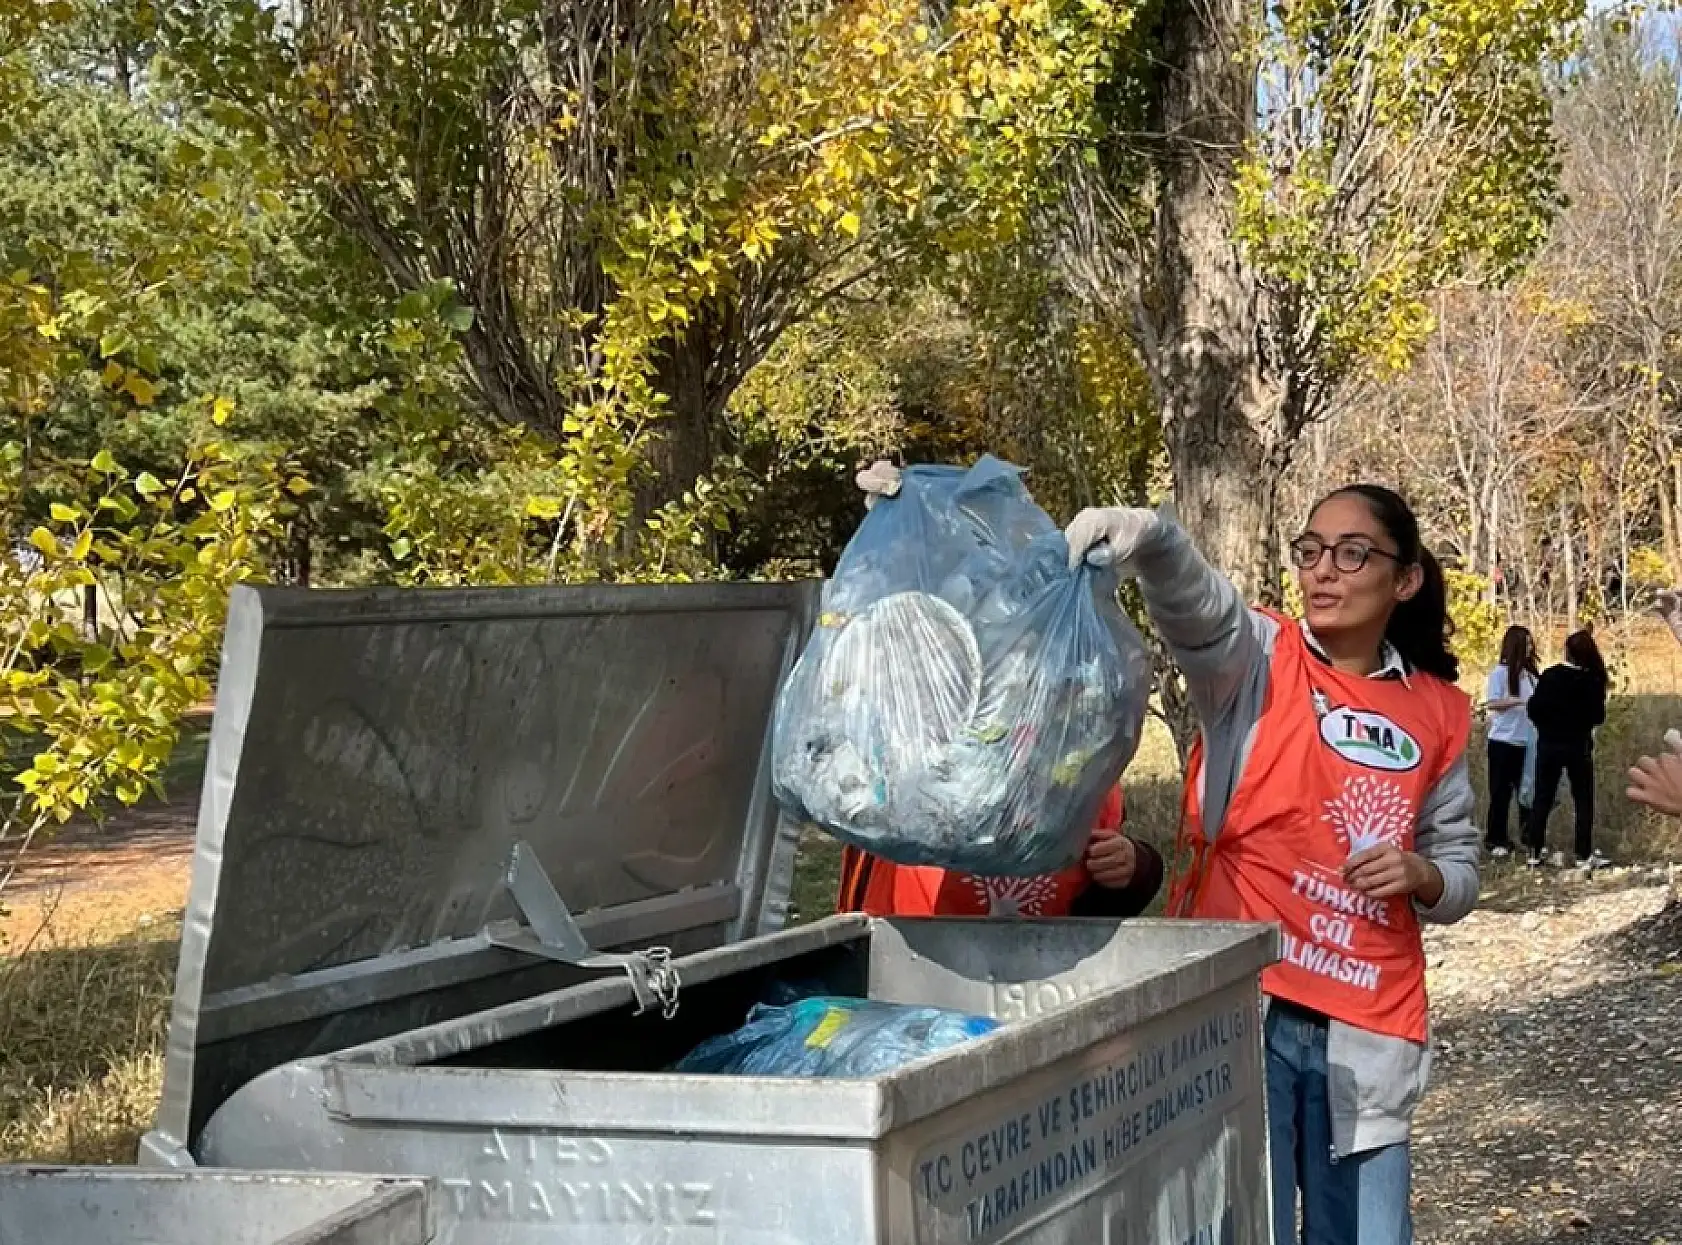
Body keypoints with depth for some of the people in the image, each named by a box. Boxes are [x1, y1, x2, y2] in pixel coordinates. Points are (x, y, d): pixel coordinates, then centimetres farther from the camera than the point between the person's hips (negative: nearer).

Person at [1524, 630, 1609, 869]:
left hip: (1549, 744, 1)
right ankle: (1584, 854, 3)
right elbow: (1598, 716, -4)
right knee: (1583, 800, 7)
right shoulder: (1593, 680, -10)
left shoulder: (1550, 675, -8)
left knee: (1543, 798, 9)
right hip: (1579, 746, -1)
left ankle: (1535, 851, 9)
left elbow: (1534, 709, -7)